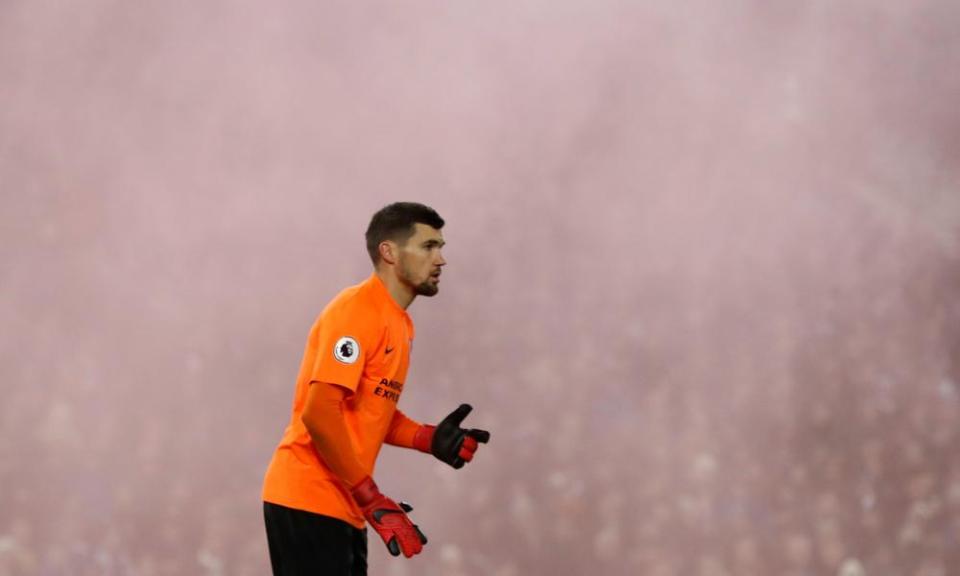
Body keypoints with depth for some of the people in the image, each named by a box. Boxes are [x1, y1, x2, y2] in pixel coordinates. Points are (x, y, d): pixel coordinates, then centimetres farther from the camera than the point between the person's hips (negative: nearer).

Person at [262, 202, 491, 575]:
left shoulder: (398, 323, 15)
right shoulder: (357, 313, -16)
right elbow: (320, 414, -23)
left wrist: (430, 439, 5)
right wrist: (371, 499, -20)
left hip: (344, 507, 10)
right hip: (309, 503, -10)